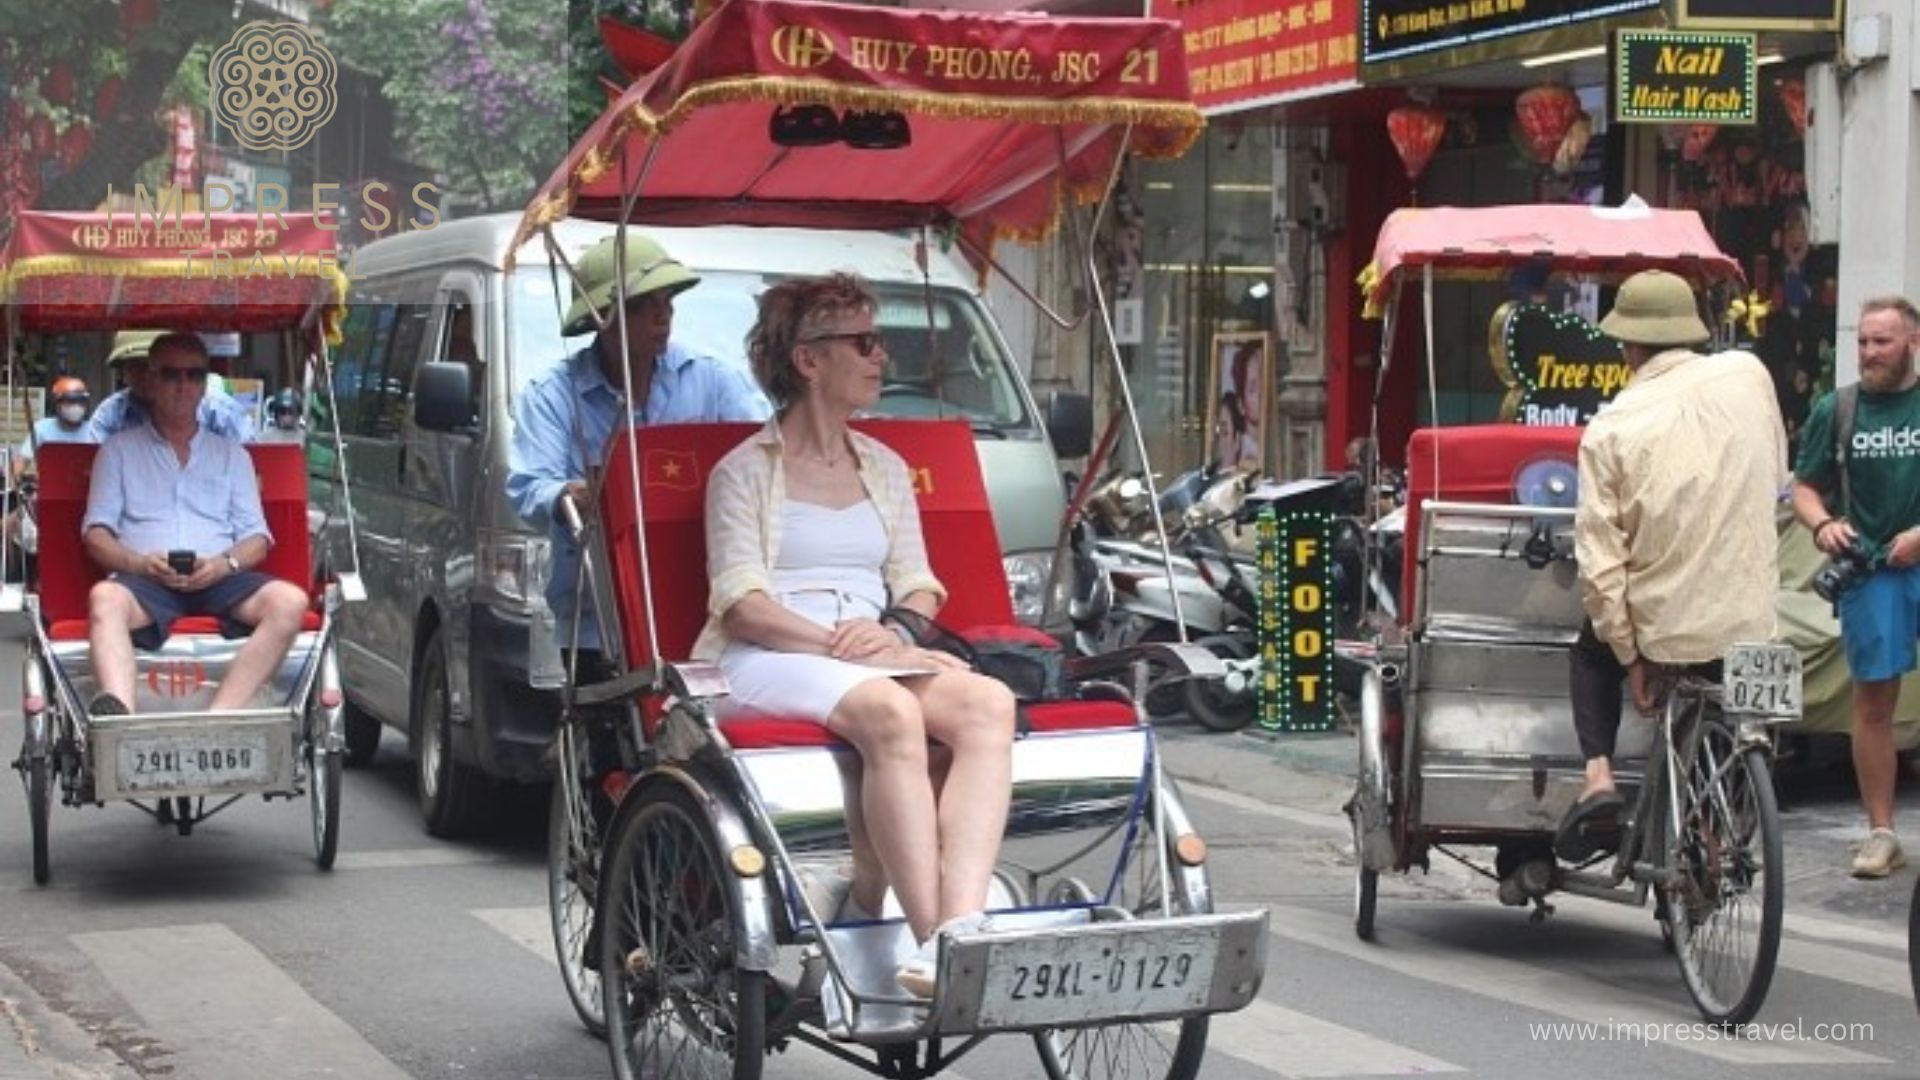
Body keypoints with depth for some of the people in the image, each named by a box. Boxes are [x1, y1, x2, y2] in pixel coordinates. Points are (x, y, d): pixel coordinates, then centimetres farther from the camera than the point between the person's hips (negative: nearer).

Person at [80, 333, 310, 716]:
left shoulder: (232, 454, 26)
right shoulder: (119, 450, 21)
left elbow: (256, 538, 17)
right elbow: (96, 533, 11)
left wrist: (225, 563, -7)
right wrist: (140, 563, -10)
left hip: (219, 581, 2)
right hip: (144, 581, -2)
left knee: (289, 601, -30)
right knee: (105, 598, -38)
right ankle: (120, 717, -62)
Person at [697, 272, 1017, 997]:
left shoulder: (886, 470, 26)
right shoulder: (746, 470, 9)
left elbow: (917, 584, 20)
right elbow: (740, 603, -4)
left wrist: (894, 634, -5)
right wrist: (840, 645, -17)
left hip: (879, 653, 5)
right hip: (768, 663, -5)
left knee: (988, 702, -30)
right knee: (891, 713, -39)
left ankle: (960, 929, -47)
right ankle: (931, 935, -44)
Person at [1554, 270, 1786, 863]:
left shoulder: (1610, 427, -9)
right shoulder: (1749, 374, -3)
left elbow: (1600, 555, -10)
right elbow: (1776, 479, 11)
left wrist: (1627, 656, -2)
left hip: (1661, 627, -2)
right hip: (1749, 625, 2)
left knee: (1591, 652, 30)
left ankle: (1597, 773, 11)